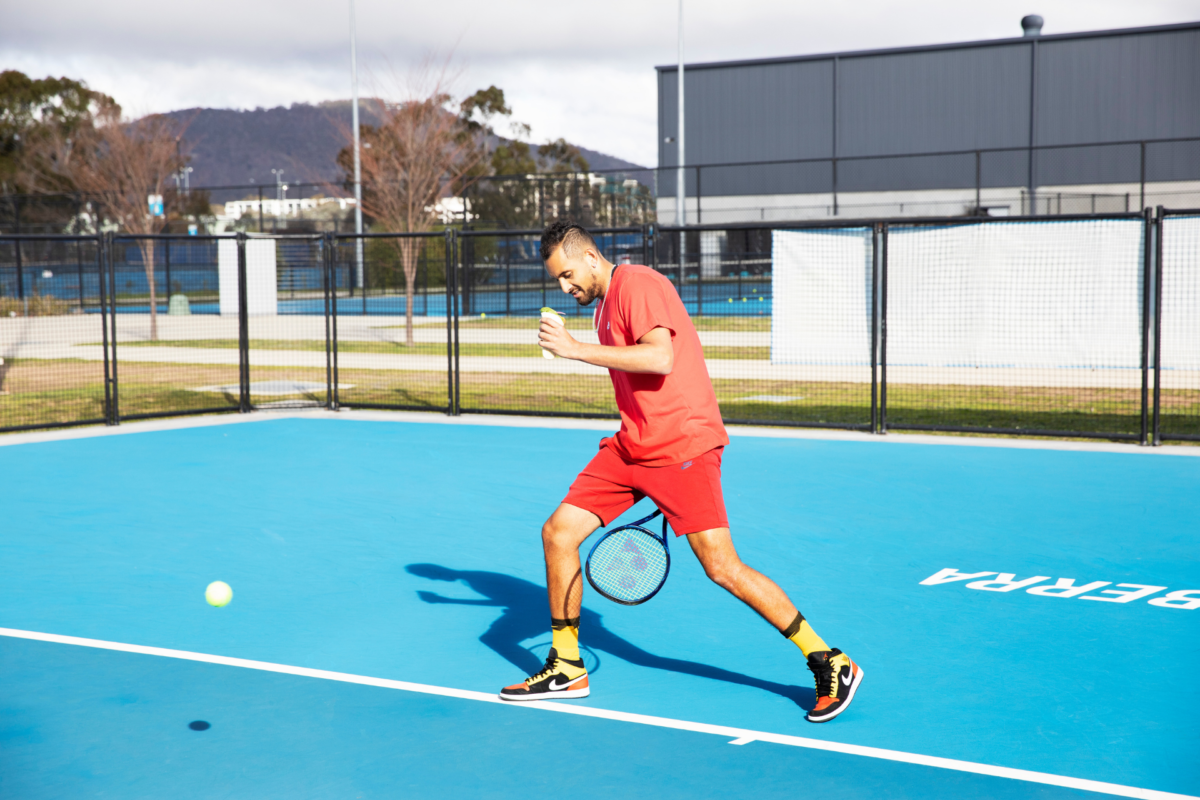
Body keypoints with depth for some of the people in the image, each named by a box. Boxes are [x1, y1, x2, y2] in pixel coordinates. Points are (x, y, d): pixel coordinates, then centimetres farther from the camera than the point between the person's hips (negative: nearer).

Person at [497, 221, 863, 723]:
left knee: (722, 567, -12)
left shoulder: (639, 284, -11)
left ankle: (830, 665, 0)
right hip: (630, 448, 9)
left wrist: (577, 349, -23)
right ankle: (567, 669, 17)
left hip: (683, 446, -9)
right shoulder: (603, 306, 18)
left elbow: (660, 358, -27)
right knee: (558, 531, 3)